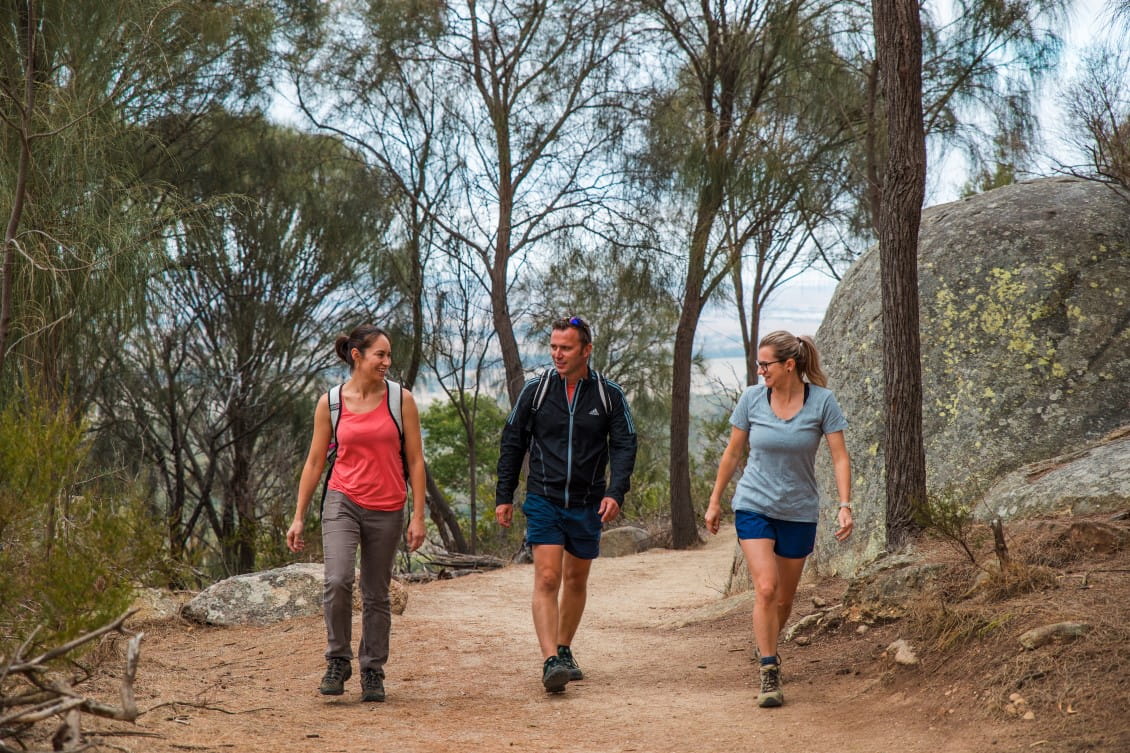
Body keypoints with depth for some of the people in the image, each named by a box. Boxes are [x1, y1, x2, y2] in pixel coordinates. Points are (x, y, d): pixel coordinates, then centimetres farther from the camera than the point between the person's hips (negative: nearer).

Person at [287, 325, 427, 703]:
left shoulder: (401, 400, 0)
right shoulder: (330, 402, 1)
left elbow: (415, 460, 2)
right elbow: (314, 462, 7)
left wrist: (418, 516, -3)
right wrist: (298, 517, 4)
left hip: (387, 509, 1)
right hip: (343, 501, -1)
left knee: (376, 595, 6)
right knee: (337, 580, -20)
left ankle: (372, 671, 19)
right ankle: (338, 661, -2)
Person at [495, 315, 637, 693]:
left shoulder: (609, 395, 0)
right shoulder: (535, 390, 0)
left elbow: (624, 446, -1)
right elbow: (512, 444, 7)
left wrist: (615, 492, -16)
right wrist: (504, 497, 5)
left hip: (588, 504, 2)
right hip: (543, 499, -2)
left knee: (576, 580, 13)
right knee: (547, 578, -14)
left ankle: (564, 650, 30)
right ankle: (550, 661, -20)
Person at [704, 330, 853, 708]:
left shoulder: (822, 401, -9)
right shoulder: (751, 398, -5)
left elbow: (839, 457, -6)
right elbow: (732, 453, 6)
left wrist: (845, 506, -16)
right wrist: (715, 501, 10)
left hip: (799, 511, 0)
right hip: (754, 506, 0)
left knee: (784, 598, 10)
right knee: (765, 588, -16)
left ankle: (766, 649, 38)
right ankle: (769, 674, -11)